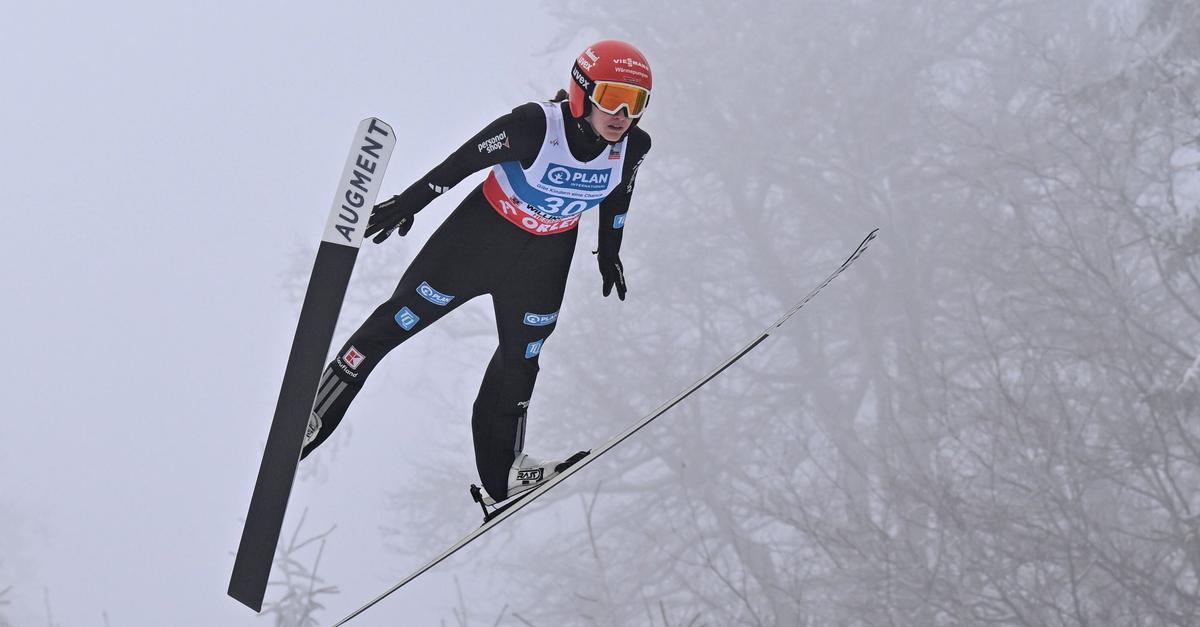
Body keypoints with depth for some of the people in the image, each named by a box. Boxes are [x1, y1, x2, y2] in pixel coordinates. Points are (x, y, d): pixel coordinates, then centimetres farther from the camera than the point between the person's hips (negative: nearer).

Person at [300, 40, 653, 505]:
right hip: (482, 233, -4)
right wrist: (409, 201, -12)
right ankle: (315, 413, 13)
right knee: (402, 318, 0)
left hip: (545, 257, 4)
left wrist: (609, 252, 15)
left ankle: (502, 473, 31)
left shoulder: (633, 147, -18)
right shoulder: (535, 126, -33)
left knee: (520, 359, 16)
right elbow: (464, 160, -20)